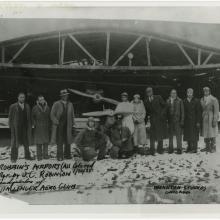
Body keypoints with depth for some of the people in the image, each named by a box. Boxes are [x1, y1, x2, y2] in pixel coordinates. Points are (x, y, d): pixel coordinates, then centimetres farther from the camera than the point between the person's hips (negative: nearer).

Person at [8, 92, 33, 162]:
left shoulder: (27, 106, 11)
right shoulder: (13, 106, 1)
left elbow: (29, 117, 11)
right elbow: (10, 117, 1)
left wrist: (30, 126, 4)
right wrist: (11, 127, -5)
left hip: (25, 127, 3)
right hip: (16, 127, -3)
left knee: (26, 142, 10)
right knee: (15, 143, 0)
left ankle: (27, 156, 23)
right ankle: (13, 158, 8)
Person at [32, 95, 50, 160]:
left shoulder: (47, 108, 4)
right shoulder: (35, 108, -5)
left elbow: (49, 117, 10)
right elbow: (32, 117, 1)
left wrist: (49, 125, 4)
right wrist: (33, 124, -10)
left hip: (46, 128, 3)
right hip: (38, 128, -3)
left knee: (46, 141, 6)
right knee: (39, 142, 0)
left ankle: (45, 154, 15)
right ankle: (39, 156, 7)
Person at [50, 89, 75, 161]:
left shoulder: (70, 104, 12)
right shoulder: (56, 104, -1)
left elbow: (72, 115, 18)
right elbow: (52, 115, -1)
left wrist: (72, 124, 9)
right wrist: (57, 122, -10)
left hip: (68, 126, 3)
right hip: (59, 125, -3)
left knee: (68, 141, 6)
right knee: (59, 141, -1)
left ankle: (67, 155, 17)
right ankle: (60, 156, 5)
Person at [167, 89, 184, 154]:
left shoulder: (179, 101, 0)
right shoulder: (168, 101, 8)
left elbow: (182, 111, 0)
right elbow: (166, 111, 10)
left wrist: (182, 121, -6)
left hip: (177, 120, -3)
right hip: (170, 120, 3)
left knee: (178, 135, -2)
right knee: (170, 135, 9)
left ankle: (179, 149, 5)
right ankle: (170, 148, 17)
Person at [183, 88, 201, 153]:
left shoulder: (196, 101, -1)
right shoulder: (184, 101, 7)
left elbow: (198, 112, -3)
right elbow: (183, 111, 7)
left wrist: (198, 122, -9)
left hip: (194, 121, -3)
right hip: (186, 121, 3)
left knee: (194, 135, -2)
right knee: (188, 135, 6)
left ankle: (194, 148, 5)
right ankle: (189, 147, 16)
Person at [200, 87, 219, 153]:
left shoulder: (213, 99, -8)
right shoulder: (202, 100, 10)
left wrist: (214, 120, -15)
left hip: (211, 118, -6)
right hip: (204, 119, 6)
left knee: (212, 134, -2)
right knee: (205, 133, 8)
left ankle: (213, 148, 7)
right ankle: (207, 147, 18)